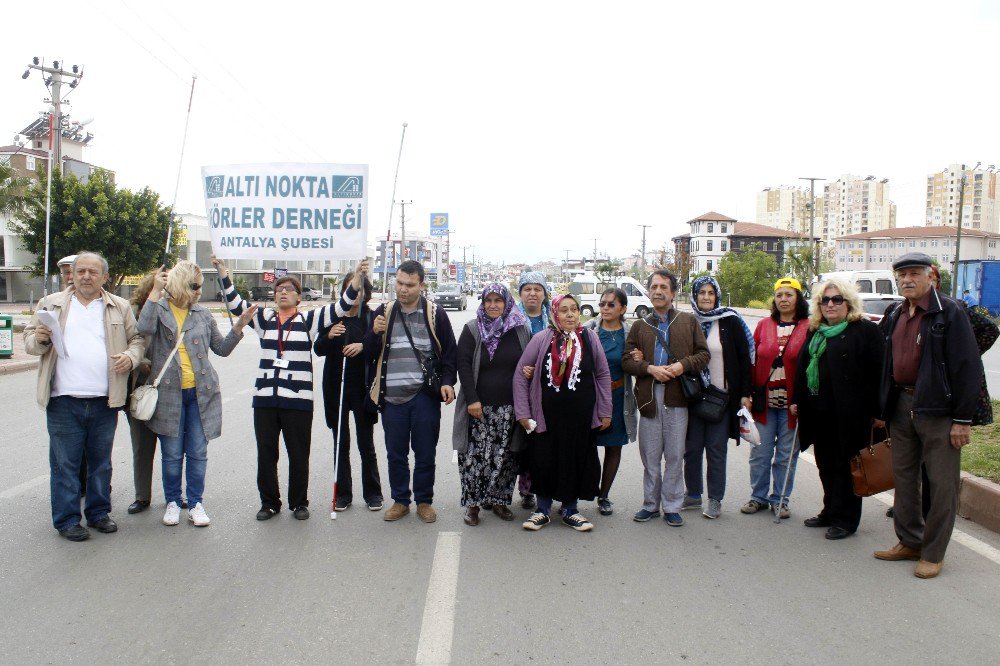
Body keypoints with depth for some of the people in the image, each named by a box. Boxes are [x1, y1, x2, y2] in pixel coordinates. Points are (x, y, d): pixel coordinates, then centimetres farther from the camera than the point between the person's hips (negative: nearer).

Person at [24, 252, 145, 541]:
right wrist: (39, 338, -13)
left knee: (101, 461, 12)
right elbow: (29, 340, 10)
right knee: (65, 463, 4)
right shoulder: (51, 304, 7)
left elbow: (137, 338, 13)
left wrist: (131, 356, -8)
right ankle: (66, 520, 15)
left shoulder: (120, 307, 9)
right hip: (64, 401, -1)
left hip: (105, 401, 2)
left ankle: (99, 512, 25)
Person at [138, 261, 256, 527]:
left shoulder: (202, 314, 9)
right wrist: (156, 291, -21)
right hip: (169, 393, -2)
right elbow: (145, 328, -22)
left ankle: (196, 504, 18)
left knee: (198, 453, 6)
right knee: (172, 454, 7)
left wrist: (239, 326, -1)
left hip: (200, 393, 2)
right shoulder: (159, 308, 1)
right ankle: (172, 502, 23)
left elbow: (221, 349, 12)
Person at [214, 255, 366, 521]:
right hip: (265, 398, 3)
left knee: (298, 455, 4)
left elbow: (340, 307, -4)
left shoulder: (309, 319, 3)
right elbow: (235, 303, 7)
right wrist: (223, 272, -2)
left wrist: (357, 278, -15)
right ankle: (269, 502, 23)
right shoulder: (265, 318, 11)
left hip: (297, 399, -2)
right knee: (265, 453, 8)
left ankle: (299, 503, 20)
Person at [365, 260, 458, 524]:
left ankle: (424, 501, 23)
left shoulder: (435, 313, 1)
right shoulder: (384, 312, 7)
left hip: (425, 395, -2)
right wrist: (375, 332, -11)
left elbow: (449, 352, 5)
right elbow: (370, 352, 9)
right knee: (395, 453, 10)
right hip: (392, 396, 2)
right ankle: (400, 500, 26)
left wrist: (447, 381, -9)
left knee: (425, 453, 7)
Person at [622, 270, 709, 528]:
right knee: (650, 456, 8)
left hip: (677, 398, -1)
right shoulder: (640, 325, 12)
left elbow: (703, 354, 5)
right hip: (649, 397, 2)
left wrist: (683, 365, -13)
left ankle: (672, 506, 15)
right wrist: (650, 368, -11)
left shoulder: (688, 321, 8)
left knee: (675, 455, 4)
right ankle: (651, 504, 21)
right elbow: (627, 360, 6)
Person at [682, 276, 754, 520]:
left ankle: (715, 500, 14)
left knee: (716, 449, 3)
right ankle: (693, 494, 22)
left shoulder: (730, 321, -2)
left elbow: (744, 358, -2)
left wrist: (744, 393, -6)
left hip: (722, 396, -2)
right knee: (692, 447, 8)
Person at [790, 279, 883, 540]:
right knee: (826, 465, 14)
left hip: (848, 413, -6)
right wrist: (797, 400, 13)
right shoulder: (814, 331, 16)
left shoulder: (865, 330, -5)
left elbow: (876, 373, -9)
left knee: (845, 466, 2)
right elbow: (802, 367, 19)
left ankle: (845, 520, 12)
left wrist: (876, 411, -13)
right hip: (818, 411, 7)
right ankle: (831, 512, 27)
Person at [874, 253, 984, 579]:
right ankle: (909, 542, 28)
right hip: (901, 405, 7)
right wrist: (883, 410, 14)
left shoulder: (949, 313, -9)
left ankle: (933, 553, 13)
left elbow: (968, 367, -12)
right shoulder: (897, 317, 13)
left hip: (937, 408, -7)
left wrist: (962, 418, -15)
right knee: (904, 477, 14)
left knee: (941, 484, 2)